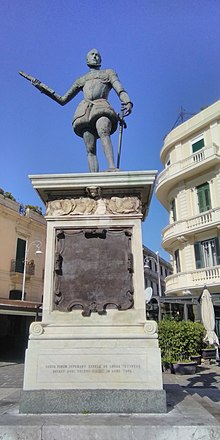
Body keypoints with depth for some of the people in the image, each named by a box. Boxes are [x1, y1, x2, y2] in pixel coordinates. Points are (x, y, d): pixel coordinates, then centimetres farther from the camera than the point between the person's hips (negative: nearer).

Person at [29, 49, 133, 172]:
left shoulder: (109, 73, 28)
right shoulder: (81, 80, 33)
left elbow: (121, 90, 11)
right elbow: (62, 100, 33)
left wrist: (128, 103, -12)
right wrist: (42, 87, 25)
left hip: (102, 108, -2)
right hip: (85, 110, 3)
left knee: (103, 132, -36)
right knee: (90, 150, -15)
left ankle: (112, 168, -52)